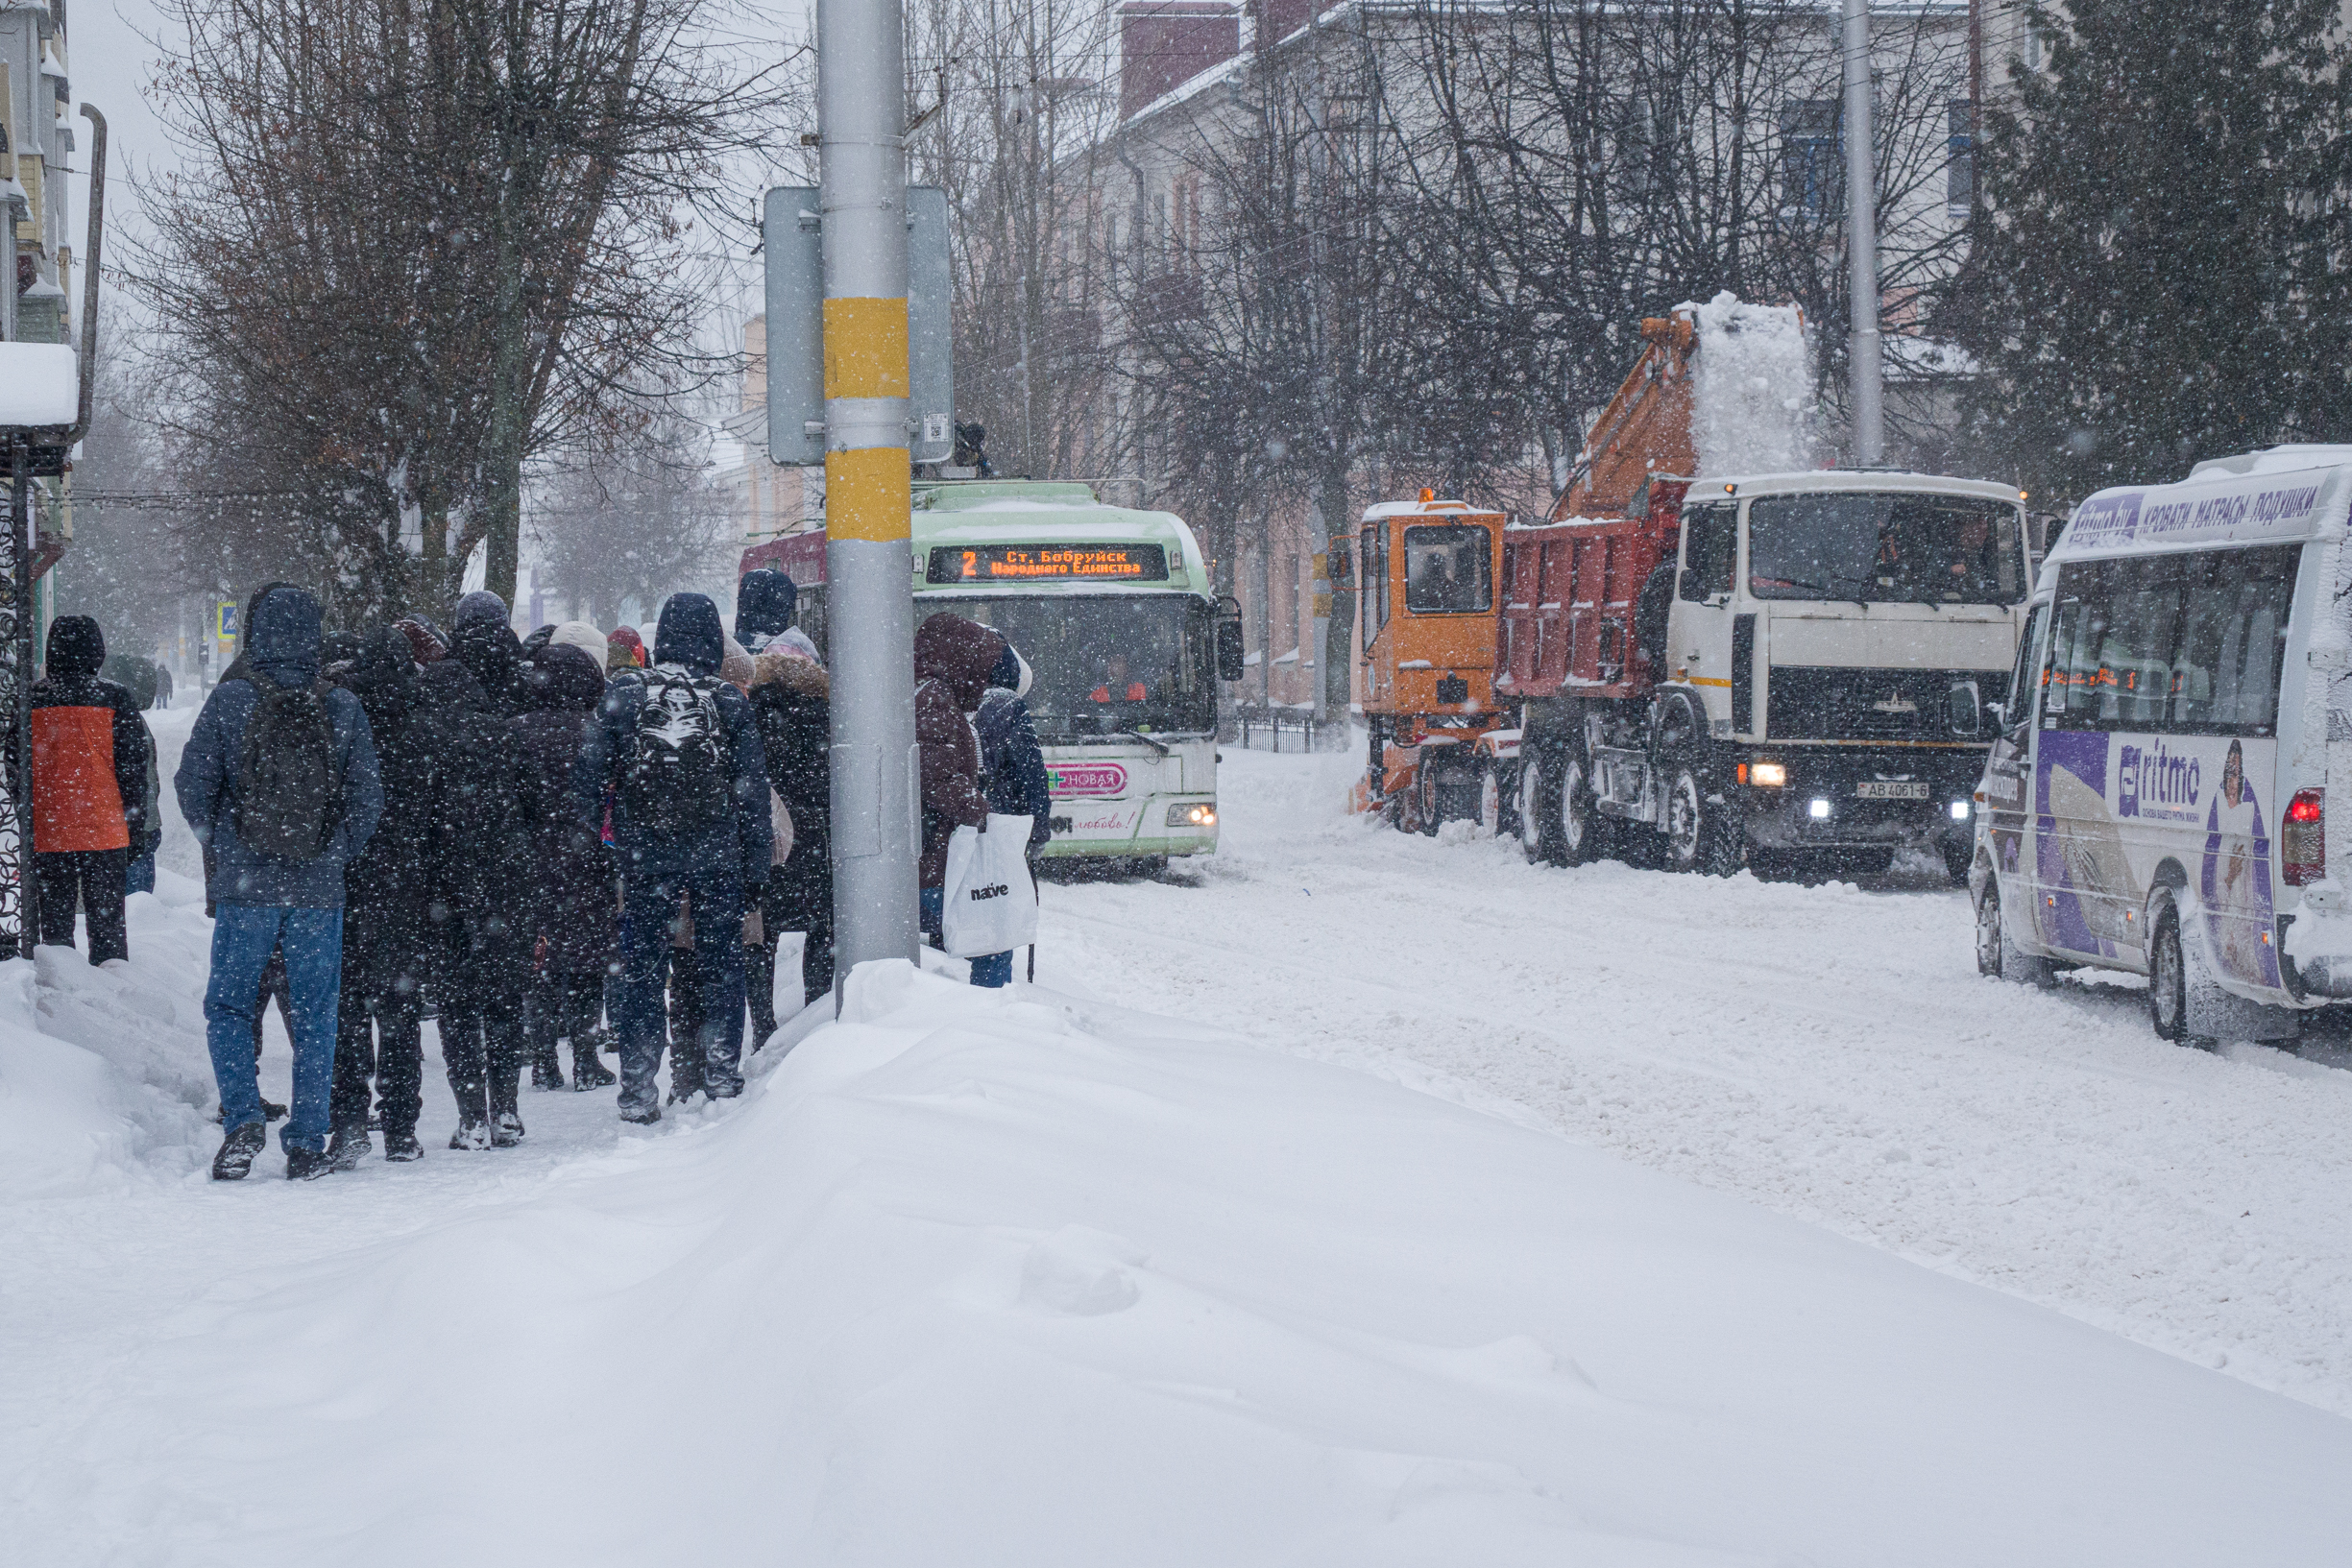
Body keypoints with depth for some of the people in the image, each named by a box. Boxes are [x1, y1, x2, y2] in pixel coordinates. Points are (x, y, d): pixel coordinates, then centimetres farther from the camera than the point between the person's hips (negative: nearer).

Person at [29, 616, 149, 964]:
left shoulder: (31, 699, 1)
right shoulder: (113, 697, -4)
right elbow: (133, 766, -3)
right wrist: (136, 828, 4)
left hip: (45, 834, 1)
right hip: (105, 832, -1)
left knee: (55, 924, 9)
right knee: (107, 922, 5)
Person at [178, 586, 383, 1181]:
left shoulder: (229, 701, -7)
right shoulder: (342, 709, -3)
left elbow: (193, 784, -4)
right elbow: (366, 799, 0)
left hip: (245, 886, -1)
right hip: (320, 888, 1)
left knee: (227, 1005, 11)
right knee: (315, 1015, 9)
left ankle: (242, 1117, -7)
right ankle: (307, 1144, 8)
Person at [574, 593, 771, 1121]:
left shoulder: (623, 696, -2)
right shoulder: (730, 704, -2)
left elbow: (589, 775, -1)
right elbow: (753, 790, 1)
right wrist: (756, 867, 8)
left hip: (645, 857, 0)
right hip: (718, 858, 0)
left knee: (641, 970, 7)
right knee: (722, 965, 11)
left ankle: (638, 1088, 5)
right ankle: (722, 1076, 10)